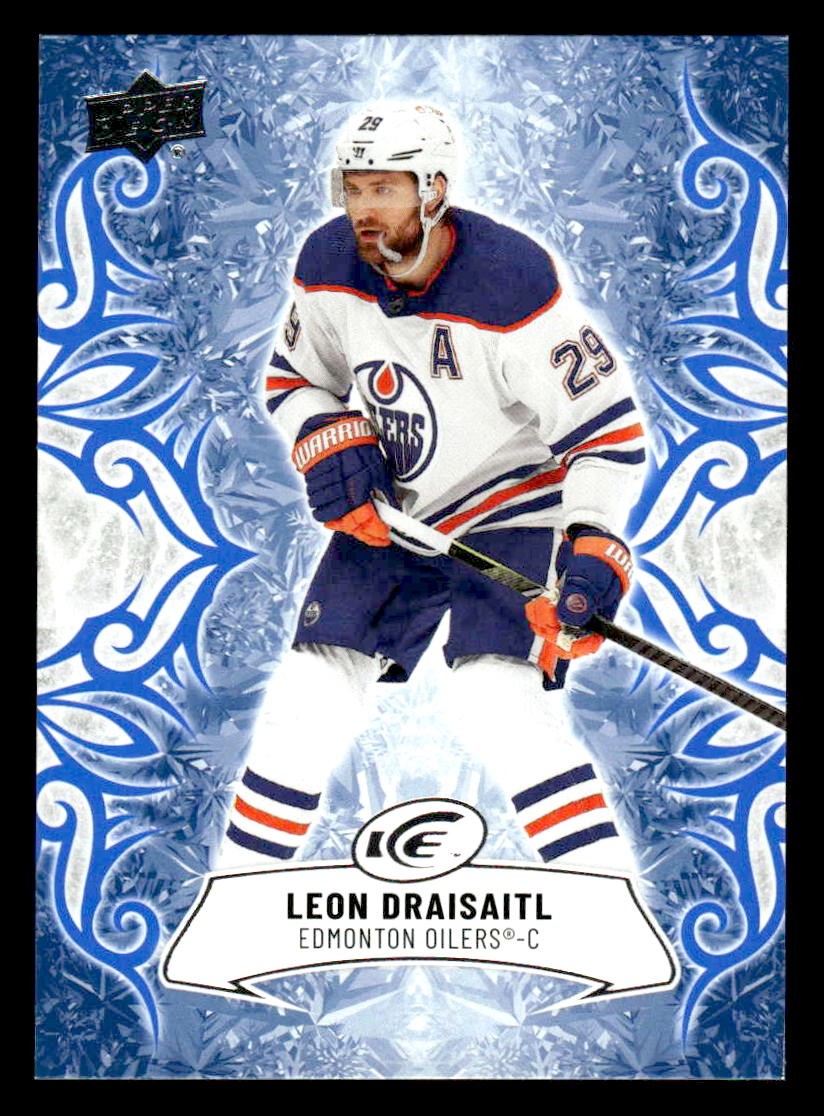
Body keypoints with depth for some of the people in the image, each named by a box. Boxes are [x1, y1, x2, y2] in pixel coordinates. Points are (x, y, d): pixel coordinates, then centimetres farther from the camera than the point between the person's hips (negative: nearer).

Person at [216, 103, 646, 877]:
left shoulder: (511, 283, -25)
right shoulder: (329, 266, -8)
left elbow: (606, 425, -21)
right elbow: (292, 378, 9)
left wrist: (594, 551, -33)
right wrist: (330, 442, -12)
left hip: (509, 517, -5)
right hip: (385, 519, 5)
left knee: (497, 709, -22)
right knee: (306, 705, 2)